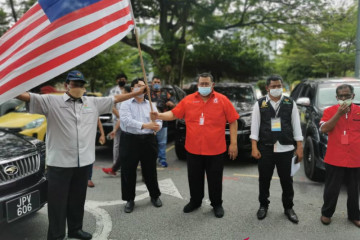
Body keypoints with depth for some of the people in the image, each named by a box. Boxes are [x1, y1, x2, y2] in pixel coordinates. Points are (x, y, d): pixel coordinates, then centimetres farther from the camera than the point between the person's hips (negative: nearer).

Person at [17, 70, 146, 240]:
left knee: (77, 199, 19)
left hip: (83, 161, 5)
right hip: (60, 162, -4)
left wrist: (139, 92, 14)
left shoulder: (93, 103, 10)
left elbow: (116, 99, 14)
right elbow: (28, 97, -12)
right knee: (58, 201, 5)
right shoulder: (52, 101, -3)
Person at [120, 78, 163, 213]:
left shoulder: (151, 105, 13)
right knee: (128, 171, 4)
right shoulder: (126, 104, 0)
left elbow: (158, 120, 4)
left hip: (148, 140, 3)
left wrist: (157, 126, -20)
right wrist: (145, 125, -27)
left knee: (150, 170, 11)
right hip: (130, 140, -2)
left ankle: (155, 196, 30)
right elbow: (126, 120, -17)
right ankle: (129, 199, 19)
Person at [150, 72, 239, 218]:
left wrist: (233, 143, -5)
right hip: (193, 150, 2)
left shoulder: (222, 100, -4)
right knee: (194, 179, 16)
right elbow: (174, 114, 6)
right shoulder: (188, 100, 2)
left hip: (216, 150, -2)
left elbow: (233, 121, -2)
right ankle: (195, 201, 37)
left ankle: (217, 204, 31)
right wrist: (159, 116, -10)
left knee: (215, 180, 11)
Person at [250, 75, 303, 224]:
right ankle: (263, 205, 28)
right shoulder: (260, 104, 2)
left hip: (285, 149, 1)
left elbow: (296, 126, 6)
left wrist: (299, 147, 2)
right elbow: (255, 126, 1)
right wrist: (254, 147, -5)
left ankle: (288, 207, 26)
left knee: (286, 180, 9)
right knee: (264, 179, 10)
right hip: (265, 148, 0)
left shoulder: (290, 103, 5)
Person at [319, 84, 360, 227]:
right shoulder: (329, 111, -1)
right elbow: (323, 129, -13)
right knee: (332, 189, 9)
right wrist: (339, 114, -19)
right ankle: (326, 213, 27)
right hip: (334, 160, -2)